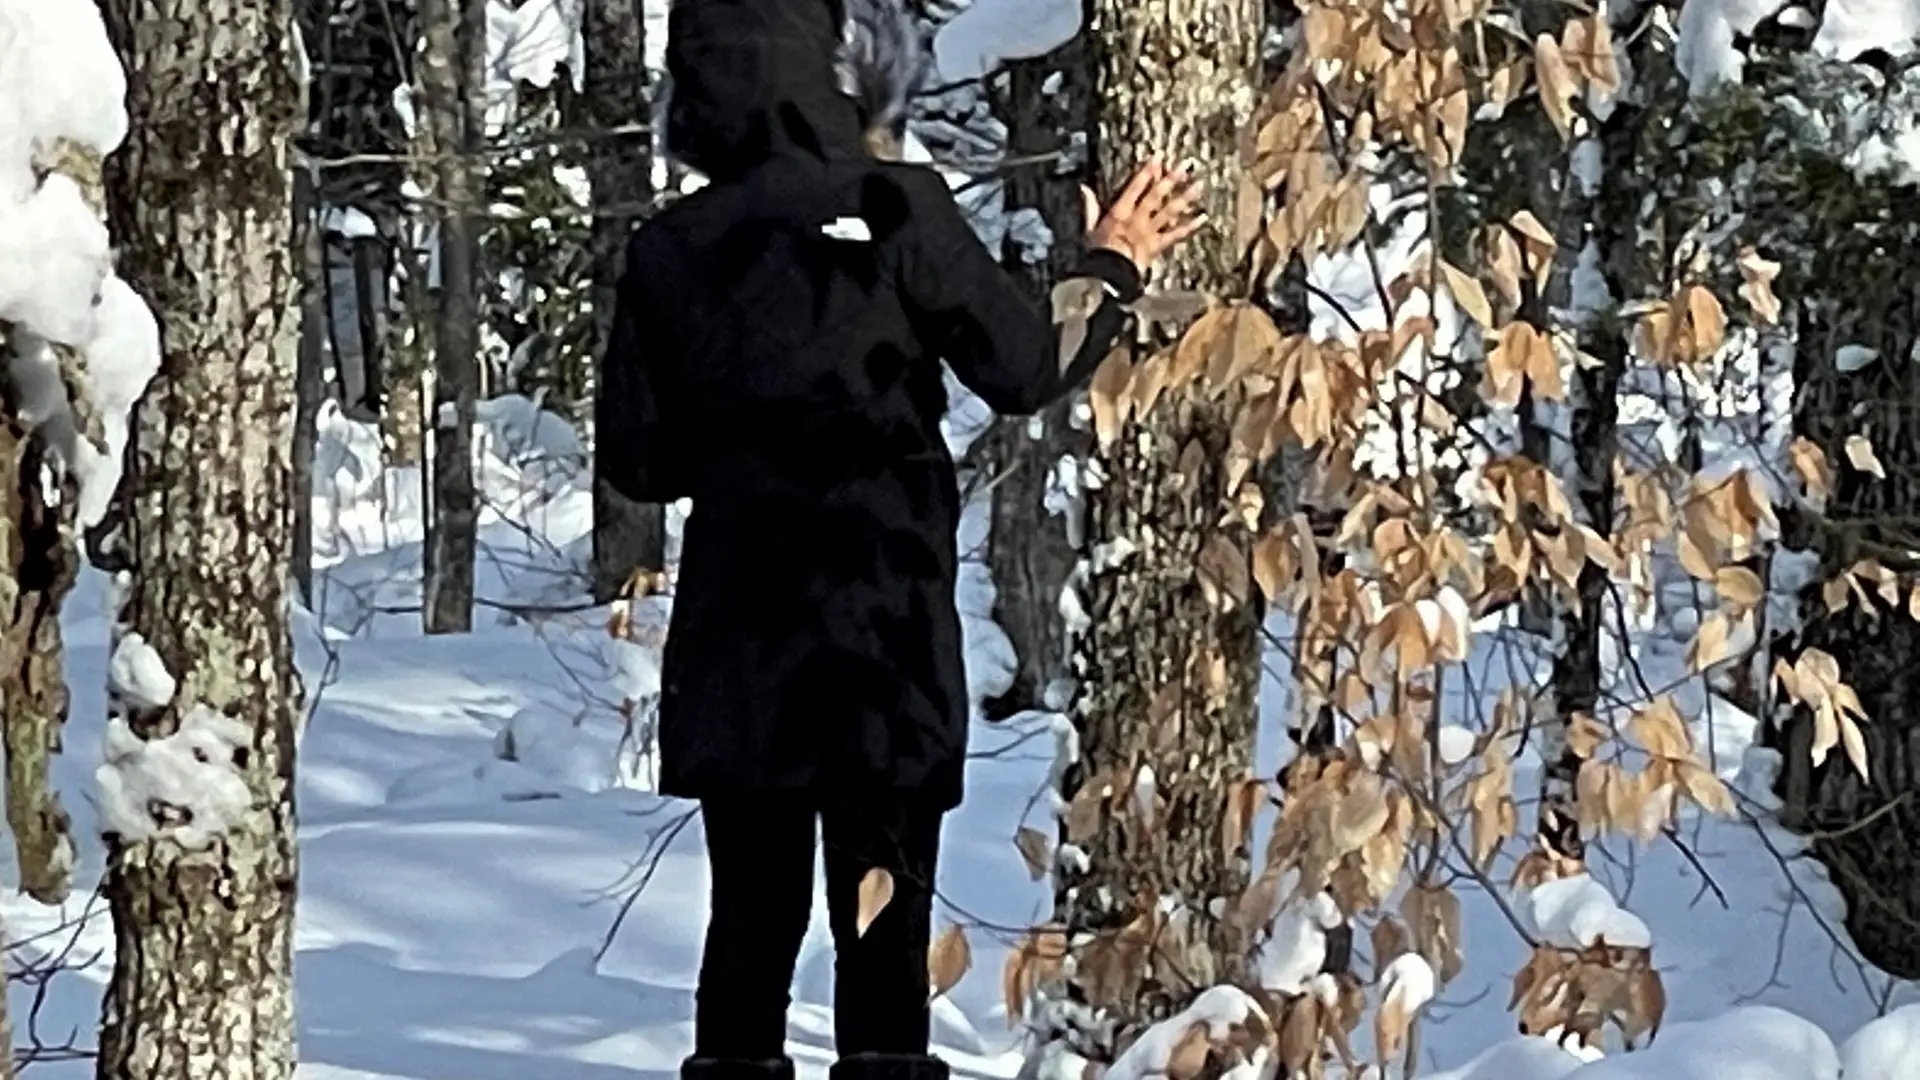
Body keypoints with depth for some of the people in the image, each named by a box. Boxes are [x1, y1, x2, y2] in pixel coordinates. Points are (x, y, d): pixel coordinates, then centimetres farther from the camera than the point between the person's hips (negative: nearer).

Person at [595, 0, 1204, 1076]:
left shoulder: (672, 249, 2)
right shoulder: (894, 208, -9)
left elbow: (636, 457, 5)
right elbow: (1024, 369, -4)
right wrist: (1114, 270, 13)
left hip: (734, 637, 3)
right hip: (884, 631, -3)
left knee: (753, 911, 11)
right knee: (884, 918, 2)